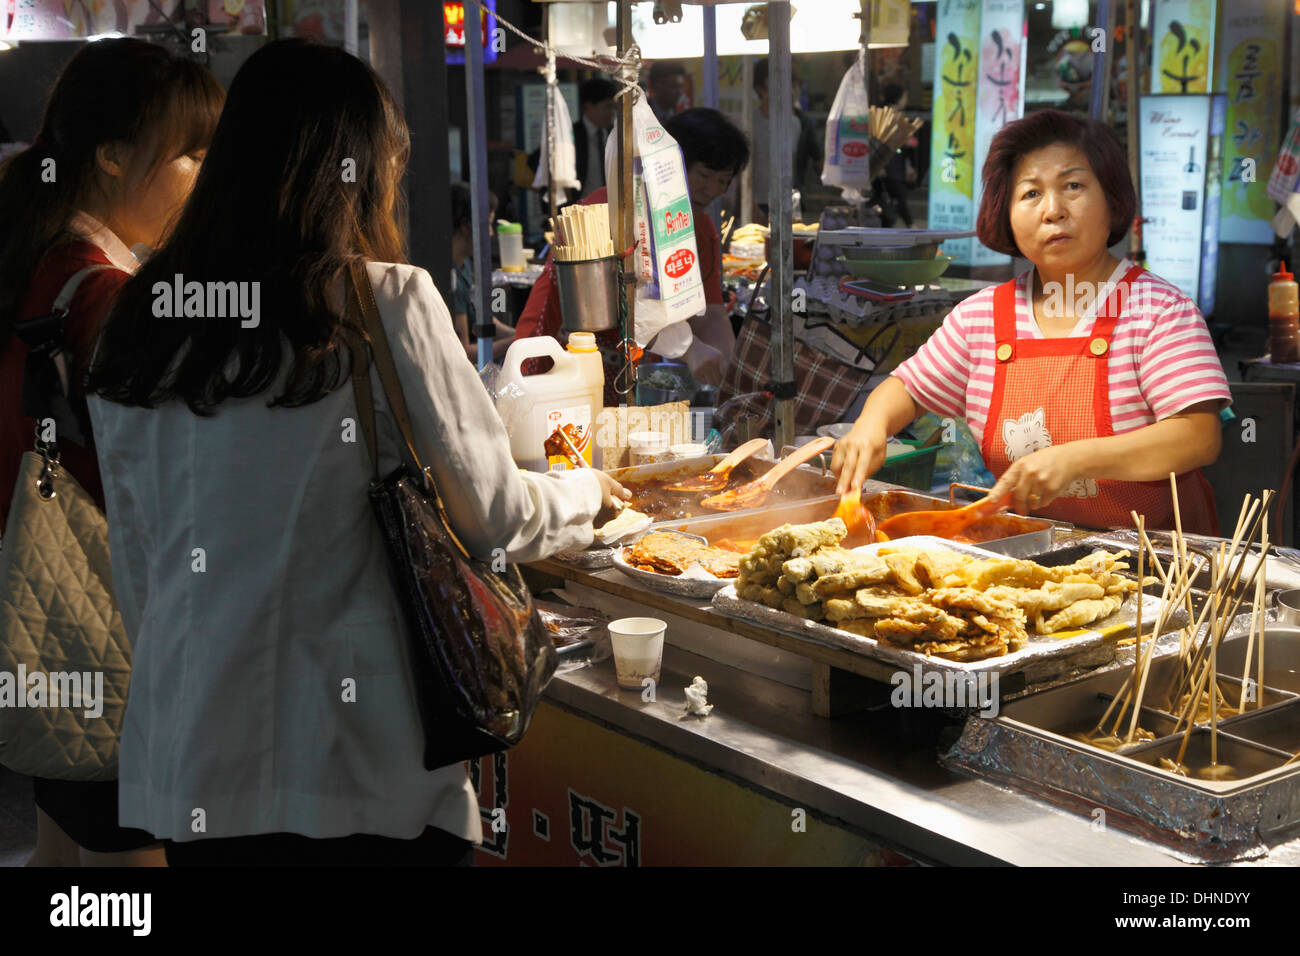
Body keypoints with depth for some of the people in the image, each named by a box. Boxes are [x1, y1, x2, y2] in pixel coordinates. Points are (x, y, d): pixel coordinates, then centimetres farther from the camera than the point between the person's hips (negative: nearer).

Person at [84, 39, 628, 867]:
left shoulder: (141, 319, 2)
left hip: (189, 762, 5)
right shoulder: (388, 303, -12)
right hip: (363, 766, -4)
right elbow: (495, 520, -5)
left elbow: (134, 563, 10)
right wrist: (588, 491, 15)